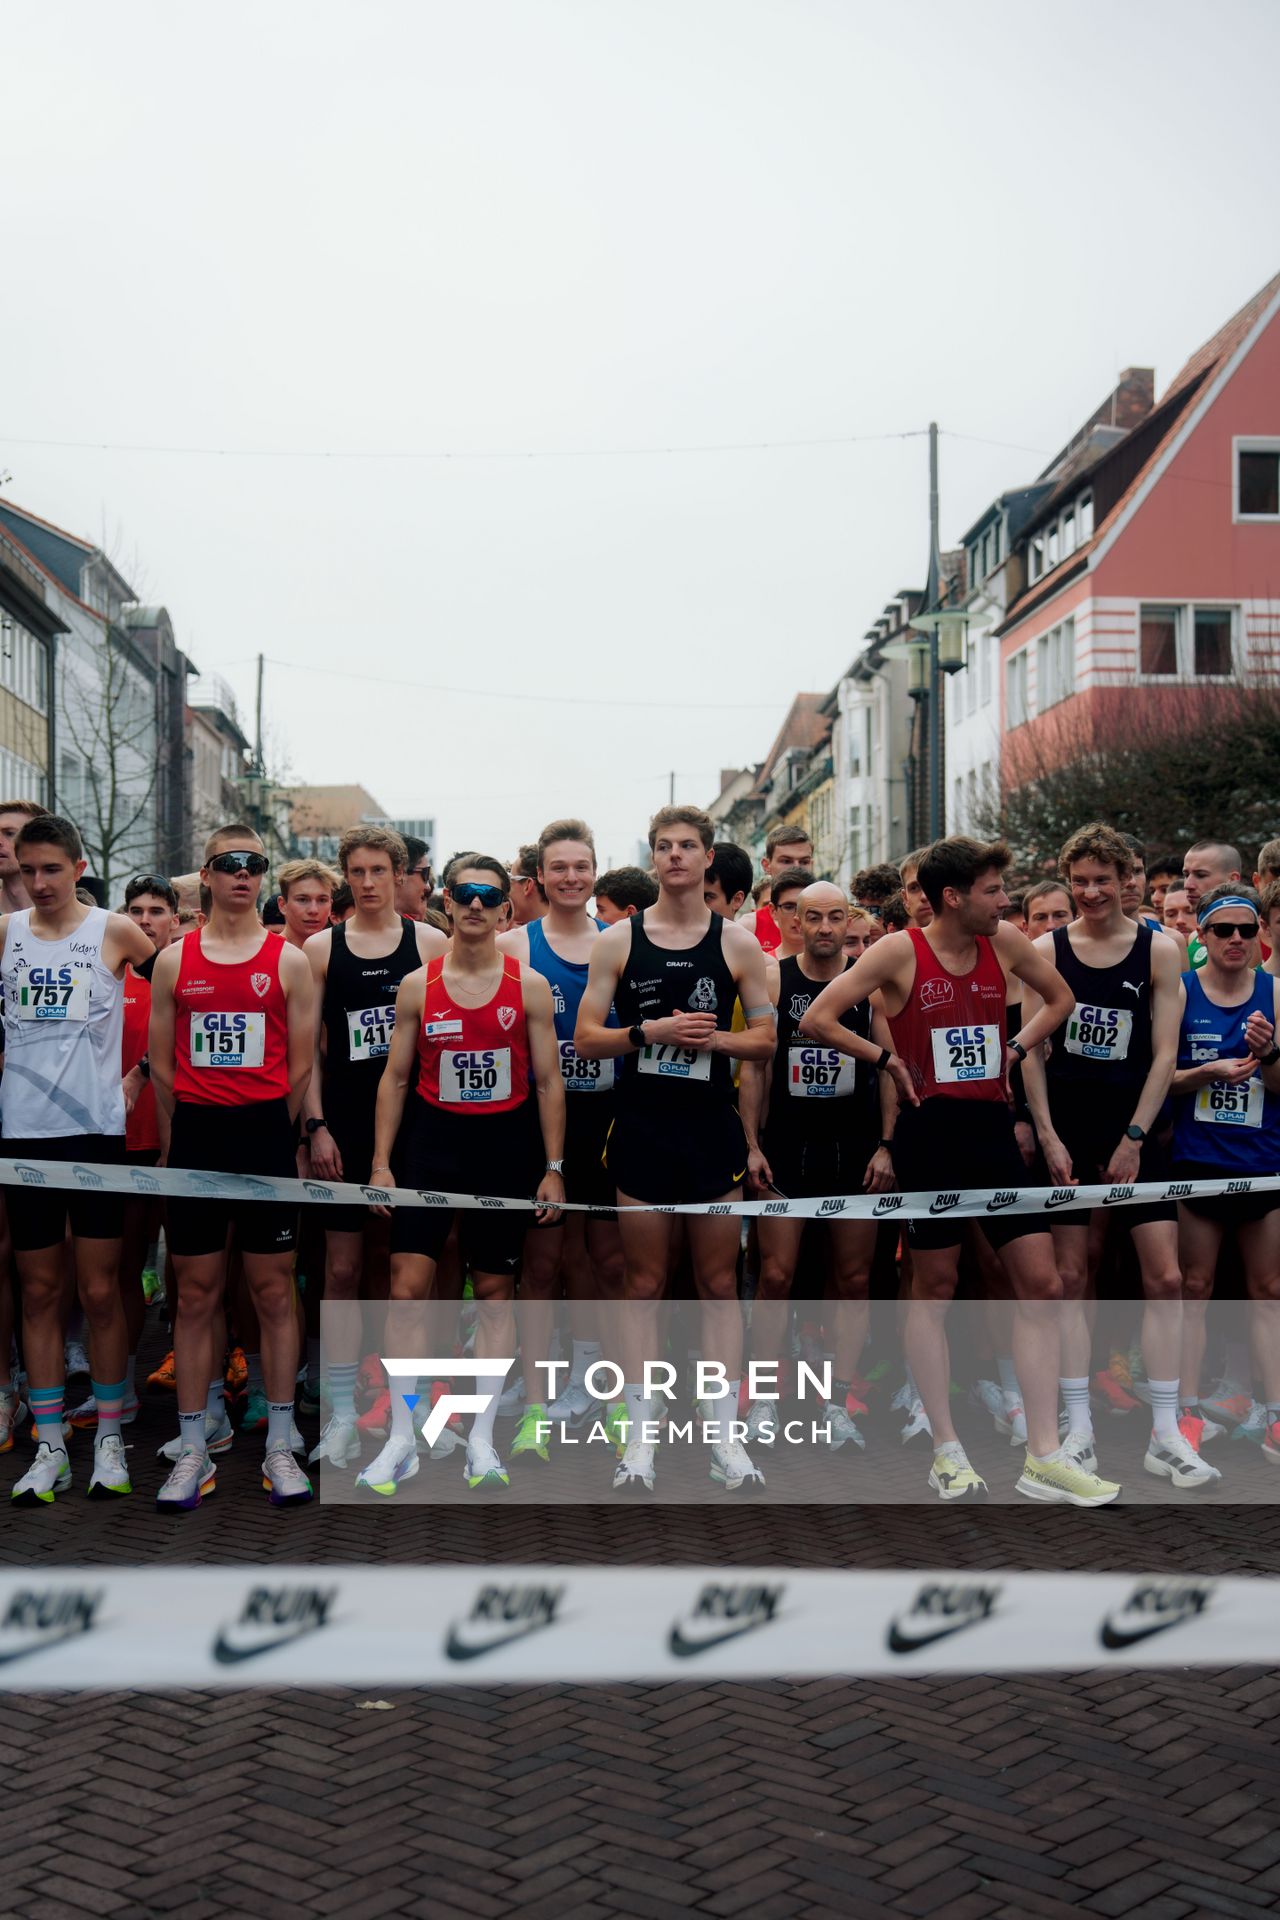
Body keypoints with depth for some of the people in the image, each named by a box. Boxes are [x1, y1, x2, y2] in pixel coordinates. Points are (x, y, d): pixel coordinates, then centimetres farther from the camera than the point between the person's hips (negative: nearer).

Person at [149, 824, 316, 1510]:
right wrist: (202, 1127, 8)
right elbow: (161, 1066, 10)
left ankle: (279, 1447, 13)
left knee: (273, 1291, 4)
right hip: (194, 1136, 1)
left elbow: (299, 1067, 4)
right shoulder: (173, 960, 6)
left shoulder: (289, 960, 3)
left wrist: (264, 1130, 5)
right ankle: (193, 1450, 14)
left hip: (266, 1133, -1)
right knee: (196, 1294, 6)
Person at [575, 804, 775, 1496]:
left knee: (719, 1283, 6)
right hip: (641, 1128, 0)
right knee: (644, 1285, 4)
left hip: (712, 1128, 1)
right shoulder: (618, 940, 3)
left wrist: (713, 1038, -13)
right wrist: (650, 1032, -14)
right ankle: (640, 1437, 12)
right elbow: (586, 1038, 1)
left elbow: (765, 1038, 5)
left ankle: (724, 1436, 14)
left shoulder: (737, 943, 4)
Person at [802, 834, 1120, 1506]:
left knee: (1040, 1283, 0)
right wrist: (888, 1058, -5)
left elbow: (1059, 997, 24)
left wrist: (1015, 1048, 11)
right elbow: (816, 1019, -8)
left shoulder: (1005, 942, 7)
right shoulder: (899, 951, -7)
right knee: (933, 1288, 4)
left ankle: (1043, 1458, 5)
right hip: (930, 1130, -5)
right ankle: (947, 1453, 14)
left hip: (992, 1128, 5)